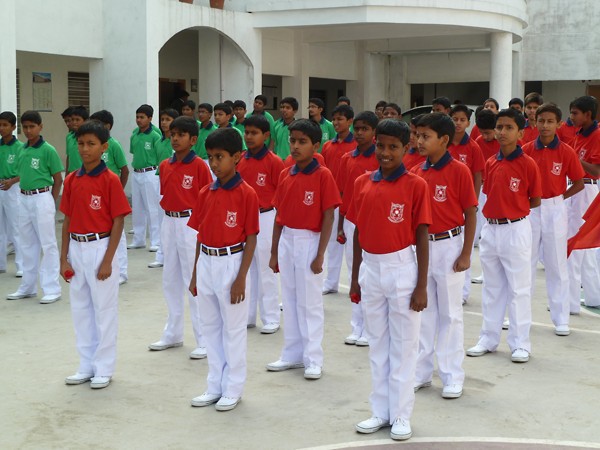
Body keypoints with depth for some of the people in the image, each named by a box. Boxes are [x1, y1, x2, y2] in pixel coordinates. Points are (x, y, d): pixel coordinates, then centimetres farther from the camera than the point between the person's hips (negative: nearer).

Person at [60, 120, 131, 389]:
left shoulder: (110, 180, -11)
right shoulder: (71, 180, 5)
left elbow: (118, 222, -11)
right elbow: (68, 220, 10)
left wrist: (108, 260, -14)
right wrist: (63, 257, 6)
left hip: (99, 248, -6)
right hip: (76, 249, 6)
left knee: (104, 309, 4)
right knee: (80, 309, 13)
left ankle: (104, 369, 15)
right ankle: (87, 366, 25)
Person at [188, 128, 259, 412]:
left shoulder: (246, 194, -12)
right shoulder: (205, 194, 5)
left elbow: (251, 239, -11)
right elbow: (201, 235, 11)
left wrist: (241, 278, -14)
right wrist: (195, 274, 11)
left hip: (231, 263, -6)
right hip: (206, 263, 6)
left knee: (233, 329, 5)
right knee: (210, 326, 14)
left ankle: (233, 390, 18)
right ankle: (215, 387, 26)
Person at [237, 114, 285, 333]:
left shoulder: (274, 162, -11)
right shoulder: (239, 160, 4)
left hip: (265, 219, -5)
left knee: (266, 269, 2)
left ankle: (270, 318, 12)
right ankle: (247, 315, 24)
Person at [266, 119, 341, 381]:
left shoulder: (323, 175, -10)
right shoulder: (285, 175, 6)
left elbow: (328, 217, -11)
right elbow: (279, 215, 10)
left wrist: (320, 255, -13)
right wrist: (274, 252, 10)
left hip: (309, 242, -6)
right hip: (286, 241, 6)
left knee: (310, 302, 1)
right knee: (290, 300, 13)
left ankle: (313, 359, 11)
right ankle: (292, 354, 23)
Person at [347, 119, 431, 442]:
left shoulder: (416, 185, -8)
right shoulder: (362, 183, 3)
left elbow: (421, 236, -7)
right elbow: (358, 233, 9)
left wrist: (421, 285, -9)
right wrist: (354, 278, 10)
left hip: (402, 269, -4)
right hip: (370, 269, 4)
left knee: (403, 344, 5)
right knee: (377, 343, 13)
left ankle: (402, 415, 16)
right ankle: (380, 411, 23)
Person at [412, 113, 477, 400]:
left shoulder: (459, 171, -11)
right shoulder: (416, 173, 4)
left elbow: (470, 214, -8)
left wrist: (466, 254, -11)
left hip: (448, 245, -5)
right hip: (420, 245, 5)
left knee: (450, 313, 4)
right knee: (423, 310, 12)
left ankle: (453, 377, 14)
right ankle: (422, 371, 23)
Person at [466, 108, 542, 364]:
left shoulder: (527, 164, -11)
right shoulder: (490, 164, 5)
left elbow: (535, 202, -5)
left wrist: (513, 208, -2)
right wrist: (497, 210, 0)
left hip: (515, 230, -6)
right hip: (490, 229, 6)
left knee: (518, 288, 3)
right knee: (492, 287, 15)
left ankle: (520, 344, 12)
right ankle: (488, 339, 25)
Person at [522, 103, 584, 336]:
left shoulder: (566, 152, -7)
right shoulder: (526, 150, -3)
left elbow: (579, 183, 0)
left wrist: (560, 197, -5)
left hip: (555, 210, -2)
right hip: (529, 209, 2)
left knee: (557, 265, 4)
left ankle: (561, 319, 12)